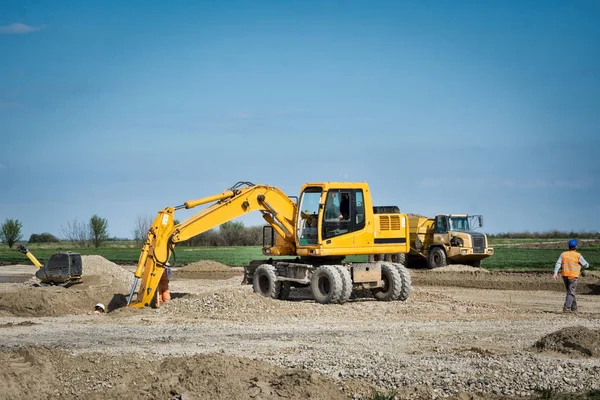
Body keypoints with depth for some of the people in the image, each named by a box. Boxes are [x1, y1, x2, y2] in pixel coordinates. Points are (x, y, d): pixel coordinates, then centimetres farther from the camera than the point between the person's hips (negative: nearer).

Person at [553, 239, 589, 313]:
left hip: (565, 276, 4)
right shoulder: (578, 256, -6)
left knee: (570, 292, 17)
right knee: (571, 293, -5)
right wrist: (587, 265, 24)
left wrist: (555, 273, -13)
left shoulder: (563, 254, 5)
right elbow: (586, 265, 1)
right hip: (573, 276, -4)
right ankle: (566, 308, -19)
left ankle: (574, 308, 21)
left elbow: (558, 264, -6)